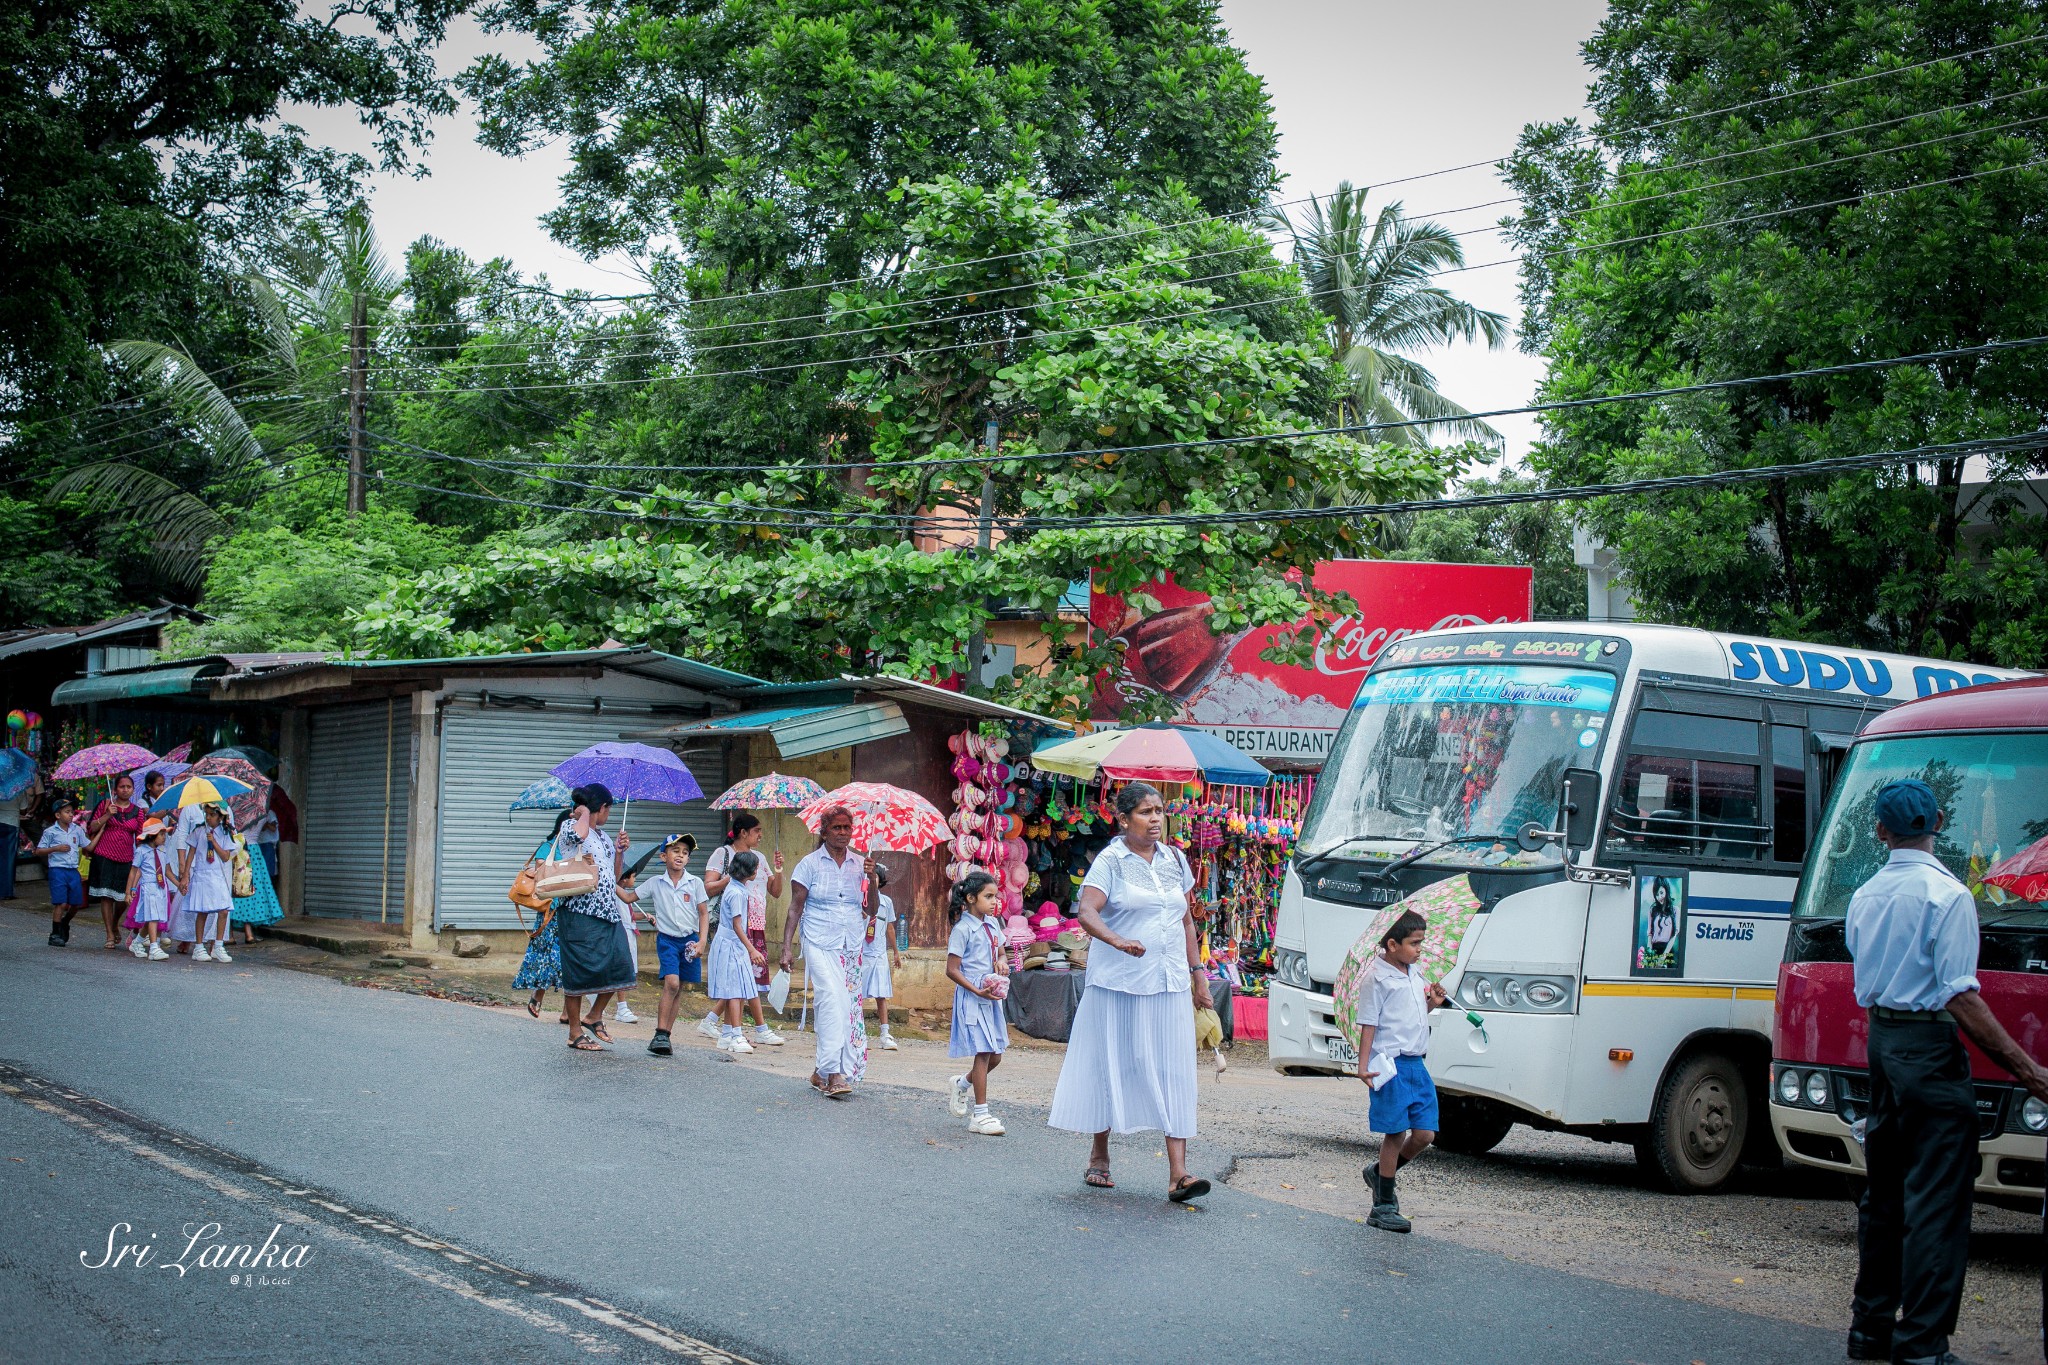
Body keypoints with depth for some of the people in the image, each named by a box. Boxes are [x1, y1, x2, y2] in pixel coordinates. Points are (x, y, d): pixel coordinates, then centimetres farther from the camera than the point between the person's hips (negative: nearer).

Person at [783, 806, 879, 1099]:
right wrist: (786, 947, -6)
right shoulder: (810, 863, 1)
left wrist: (872, 878, -7)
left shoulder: (859, 864, 11)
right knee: (833, 1003, -18)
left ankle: (822, 1074, 13)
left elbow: (871, 910, 7)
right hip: (821, 946, -4)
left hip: (852, 948, 5)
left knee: (849, 1007, 2)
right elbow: (796, 908, 1)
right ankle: (834, 1074, -21)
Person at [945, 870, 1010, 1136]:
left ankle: (962, 1084, 36)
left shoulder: (992, 923, 9)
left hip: (992, 996, 8)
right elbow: (952, 970, -13)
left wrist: (1001, 962, -1)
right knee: (983, 1054, -8)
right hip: (971, 997, -8)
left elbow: (1001, 953, 23)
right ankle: (980, 1114, -2)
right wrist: (977, 991, -20)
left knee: (995, 1056, 10)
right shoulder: (962, 930, -13)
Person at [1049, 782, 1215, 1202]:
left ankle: (1177, 1173, -10)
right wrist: (1118, 941, -35)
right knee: (1111, 1065, 6)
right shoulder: (1111, 861, -4)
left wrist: (1197, 971, 14)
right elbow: (1086, 911, -18)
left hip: (1169, 985, 4)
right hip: (1118, 982, -4)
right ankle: (1099, 1156, 24)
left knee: (1174, 1072, -5)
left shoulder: (1175, 860, 12)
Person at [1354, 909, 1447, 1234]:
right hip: (1391, 1066, -8)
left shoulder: (1415, 976, 14)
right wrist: (1364, 1066, -14)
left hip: (1416, 1064, 8)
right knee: (1395, 1134, -3)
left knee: (1424, 1134, 4)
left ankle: (1380, 1174, 27)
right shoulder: (1378, 979, -8)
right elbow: (1368, 1024, -10)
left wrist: (1431, 1004, 8)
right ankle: (1384, 1206, 7)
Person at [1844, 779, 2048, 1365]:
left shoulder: (1865, 896, 10)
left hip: (1880, 1042, 8)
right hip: (1931, 1048, -8)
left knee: (1884, 1192, 16)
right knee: (1937, 1202, -5)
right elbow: (1961, 996, -18)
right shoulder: (1947, 894, -13)